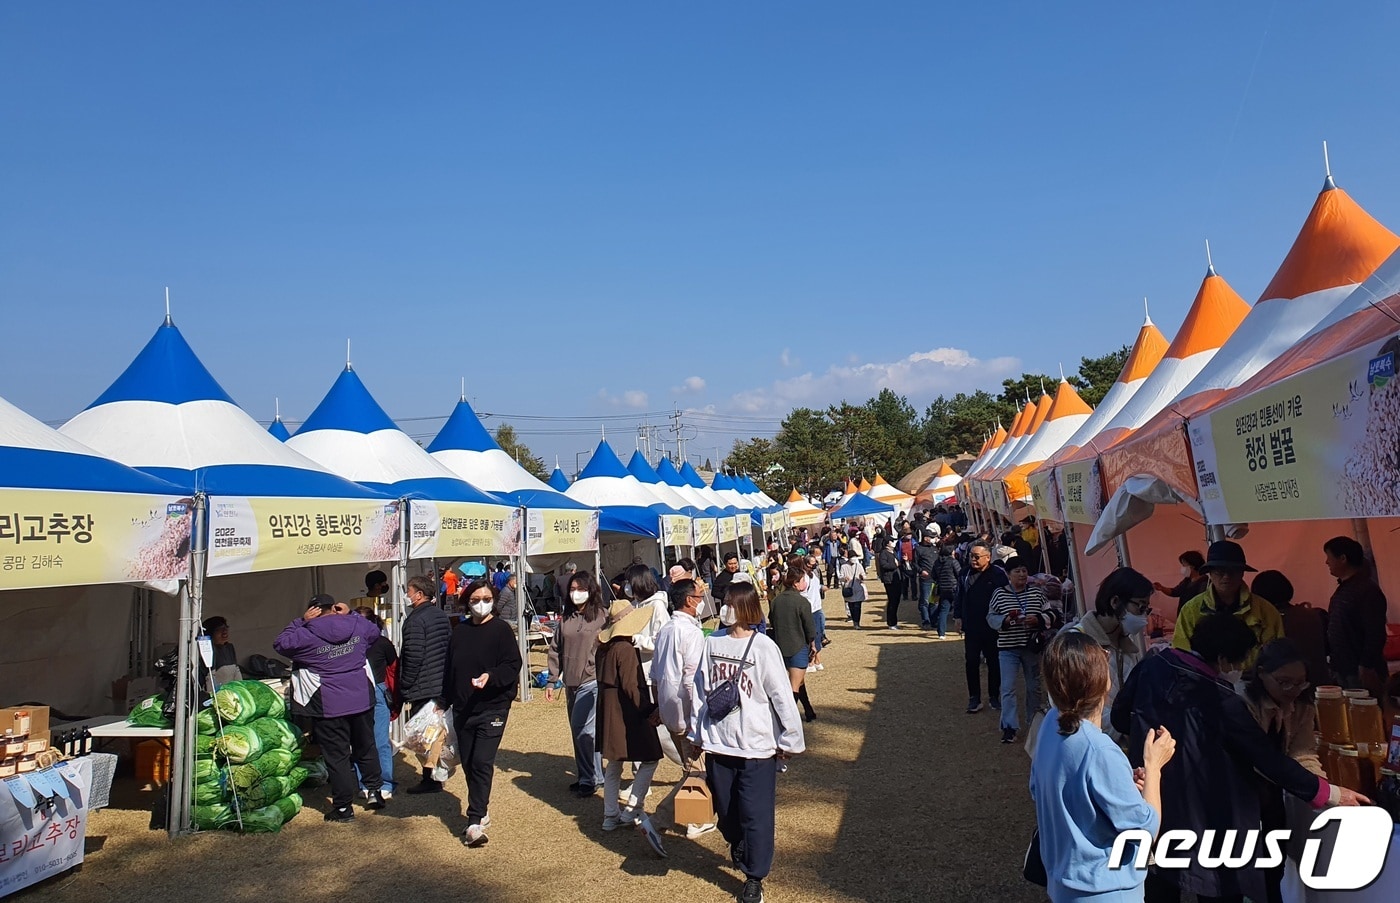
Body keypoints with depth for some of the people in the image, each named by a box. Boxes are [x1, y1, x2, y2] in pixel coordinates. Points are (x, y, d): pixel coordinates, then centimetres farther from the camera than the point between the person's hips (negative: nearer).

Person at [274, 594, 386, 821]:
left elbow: (280, 644, 4)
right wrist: (350, 614, 18)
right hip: (362, 699, 4)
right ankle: (375, 791, 28)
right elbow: (375, 632, 22)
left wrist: (301, 621, 4)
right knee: (366, 747, 21)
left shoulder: (307, 635, -12)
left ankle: (343, 807, 11)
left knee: (337, 756, 5)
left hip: (329, 706, -4)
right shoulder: (358, 625, 0)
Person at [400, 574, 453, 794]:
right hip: (443, 685, 8)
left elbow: (413, 657, -20)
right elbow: (450, 647, 14)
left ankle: (430, 780, 7)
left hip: (422, 689, -8)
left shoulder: (415, 620, -17)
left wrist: (404, 686, -10)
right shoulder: (441, 615, 9)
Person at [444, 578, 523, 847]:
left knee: (482, 762, -12)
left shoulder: (501, 630, -6)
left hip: (492, 707, -5)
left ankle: (475, 822, -6)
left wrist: (491, 677, -27)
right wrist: (445, 700, 15)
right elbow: (449, 668, 15)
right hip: (462, 709, 5)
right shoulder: (460, 631, 9)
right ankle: (481, 811, 28)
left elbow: (512, 666, -10)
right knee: (468, 763, 12)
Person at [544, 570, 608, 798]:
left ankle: (588, 779, 6)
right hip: (571, 683, 7)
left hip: (592, 681, -7)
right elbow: (556, 649, 13)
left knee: (584, 730, -8)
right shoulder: (566, 617, 10)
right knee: (577, 731, 12)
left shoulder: (602, 615, -7)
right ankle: (595, 775, 25)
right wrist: (551, 681, 10)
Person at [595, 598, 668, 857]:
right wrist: (650, 710, -16)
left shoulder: (604, 648, 8)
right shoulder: (625, 649, -19)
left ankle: (611, 815, 25)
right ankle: (633, 809, -4)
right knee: (649, 759, 0)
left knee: (613, 764, 18)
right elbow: (631, 687, -23)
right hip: (627, 715, -9)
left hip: (608, 713, 9)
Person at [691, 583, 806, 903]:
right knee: (725, 811, 18)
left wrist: (790, 740, -8)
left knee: (756, 815, 4)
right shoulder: (712, 643, -1)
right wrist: (697, 732, 10)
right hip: (717, 744, 4)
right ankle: (738, 847, 48)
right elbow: (701, 690, 7)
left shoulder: (763, 647, -14)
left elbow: (782, 696, -11)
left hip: (757, 745, -4)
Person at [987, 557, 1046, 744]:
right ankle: (1009, 727, 1)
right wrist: (1005, 620, -19)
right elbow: (991, 618, 0)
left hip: (1032, 646, 2)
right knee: (1008, 688, -4)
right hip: (1008, 648, -2)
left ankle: (1034, 722, 35)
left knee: (1034, 686, 17)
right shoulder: (999, 594, -4)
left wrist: (1037, 619, -15)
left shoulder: (1037, 593, 1)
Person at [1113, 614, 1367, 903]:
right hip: (1203, 821, -5)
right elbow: (1269, 759, -15)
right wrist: (1329, 793, -3)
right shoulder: (1223, 702, -22)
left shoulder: (1152, 666, -8)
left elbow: (1120, 717, 3)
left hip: (1150, 808, 5)